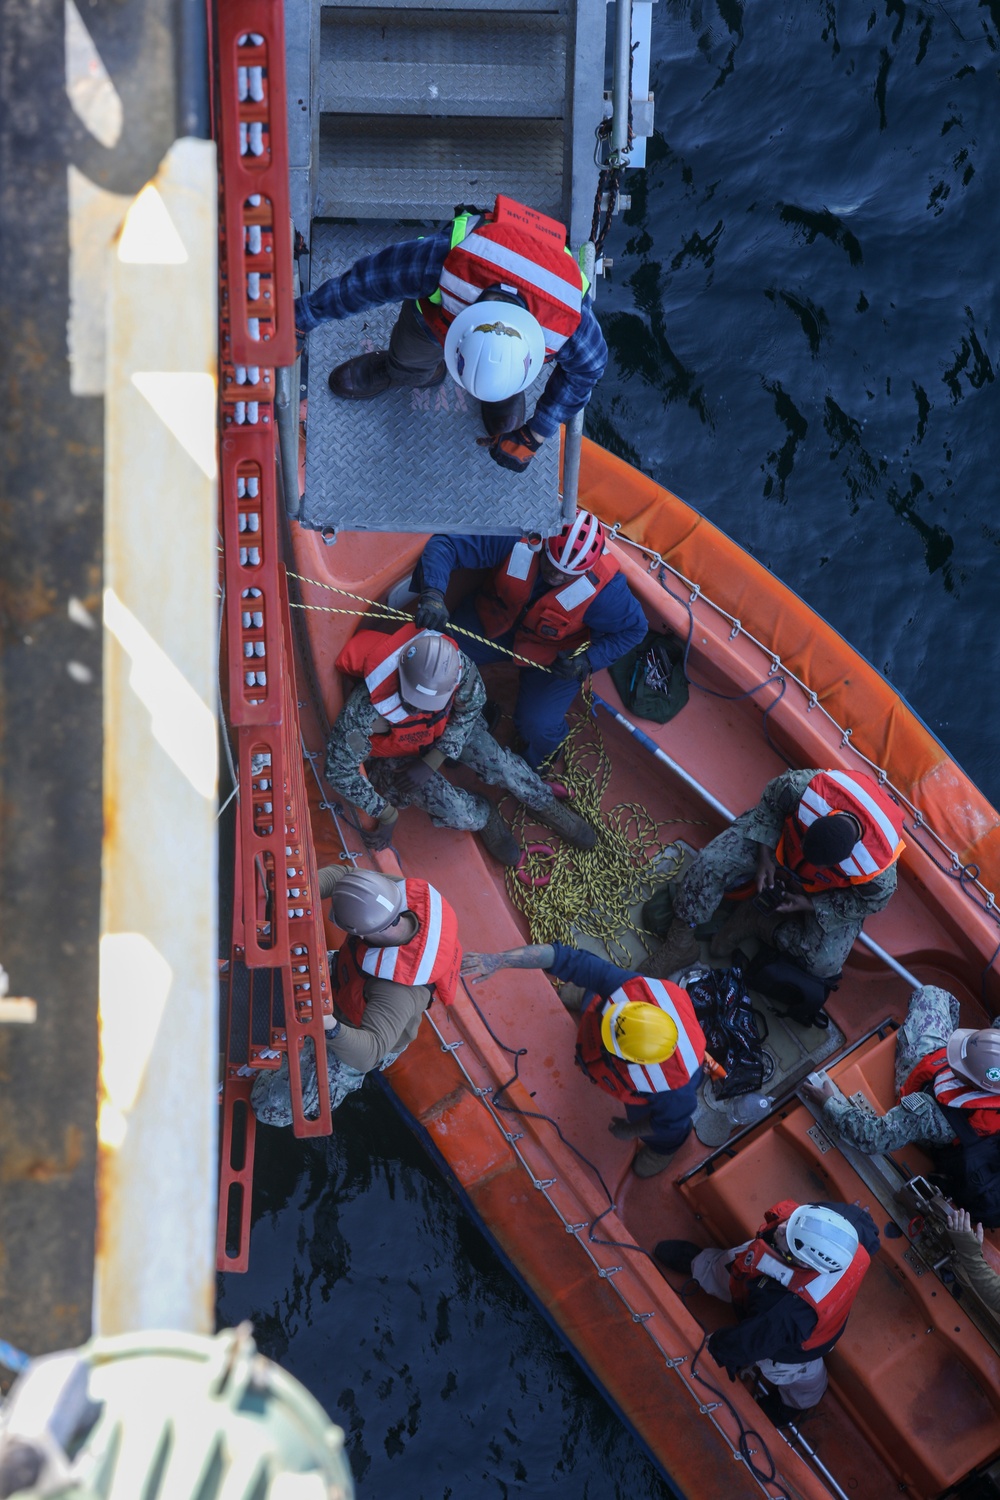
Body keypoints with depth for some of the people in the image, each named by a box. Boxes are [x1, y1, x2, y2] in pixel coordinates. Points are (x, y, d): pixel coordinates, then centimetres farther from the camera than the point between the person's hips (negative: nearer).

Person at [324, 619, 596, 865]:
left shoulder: (458, 665, -33)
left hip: (443, 729, 3)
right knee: (458, 813, -17)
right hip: (392, 754, -3)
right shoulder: (367, 707, -43)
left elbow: (470, 709, -10)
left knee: (499, 763, -12)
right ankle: (485, 816, 19)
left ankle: (549, 808, 18)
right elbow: (340, 771, -31)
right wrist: (387, 815, -22)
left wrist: (431, 763, -16)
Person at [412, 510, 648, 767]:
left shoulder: (604, 589, -35)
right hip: (493, 620, 2)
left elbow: (633, 628, -15)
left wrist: (588, 662, -25)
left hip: (552, 654, -2)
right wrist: (433, 592, -50)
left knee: (538, 728, -14)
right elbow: (445, 544, -32)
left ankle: (535, 762, 29)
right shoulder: (518, 537, -35)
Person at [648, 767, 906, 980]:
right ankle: (680, 939, -3)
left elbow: (867, 903, -17)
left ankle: (758, 922, 3)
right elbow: (771, 800, -16)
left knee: (825, 964, -17)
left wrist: (810, 905, -21)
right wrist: (765, 856, -18)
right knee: (710, 863, -21)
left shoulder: (879, 873, -41)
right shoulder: (803, 788, -40)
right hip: (779, 838, 1)